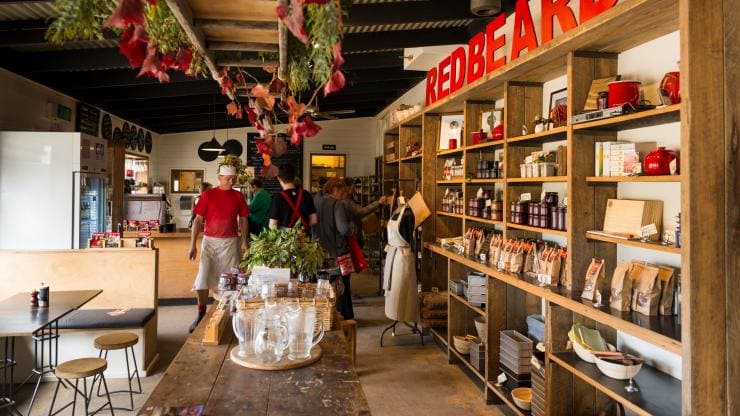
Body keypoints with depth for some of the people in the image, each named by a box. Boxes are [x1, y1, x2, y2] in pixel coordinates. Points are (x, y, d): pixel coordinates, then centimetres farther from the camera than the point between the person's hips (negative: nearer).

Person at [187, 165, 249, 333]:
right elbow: (198, 220, -2)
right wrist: (193, 245, -7)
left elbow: (243, 220, 11)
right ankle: (201, 314, 11)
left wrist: (244, 241, 2)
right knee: (203, 278, -2)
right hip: (210, 241, -1)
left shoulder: (238, 196, 5)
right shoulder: (208, 195, -2)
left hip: (230, 242, 2)